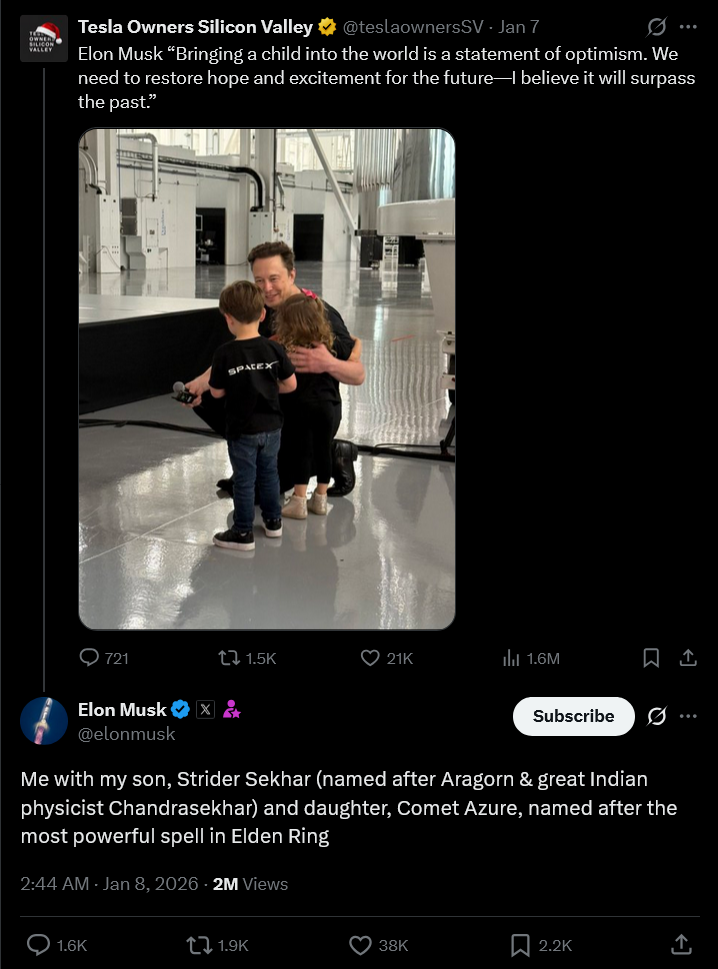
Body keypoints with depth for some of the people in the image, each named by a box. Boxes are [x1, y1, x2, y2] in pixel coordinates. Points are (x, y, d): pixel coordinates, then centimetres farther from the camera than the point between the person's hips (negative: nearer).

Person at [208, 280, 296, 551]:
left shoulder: (224, 354, -18)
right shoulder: (274, 349, -10)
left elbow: (216, 392, -9)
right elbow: (290, 384, -4)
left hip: (242, 430, -3)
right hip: (271, 426, 4)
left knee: (244, 480, 7)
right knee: (269, 473, 21)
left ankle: (243, 532, 15)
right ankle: (273, 520, 35)